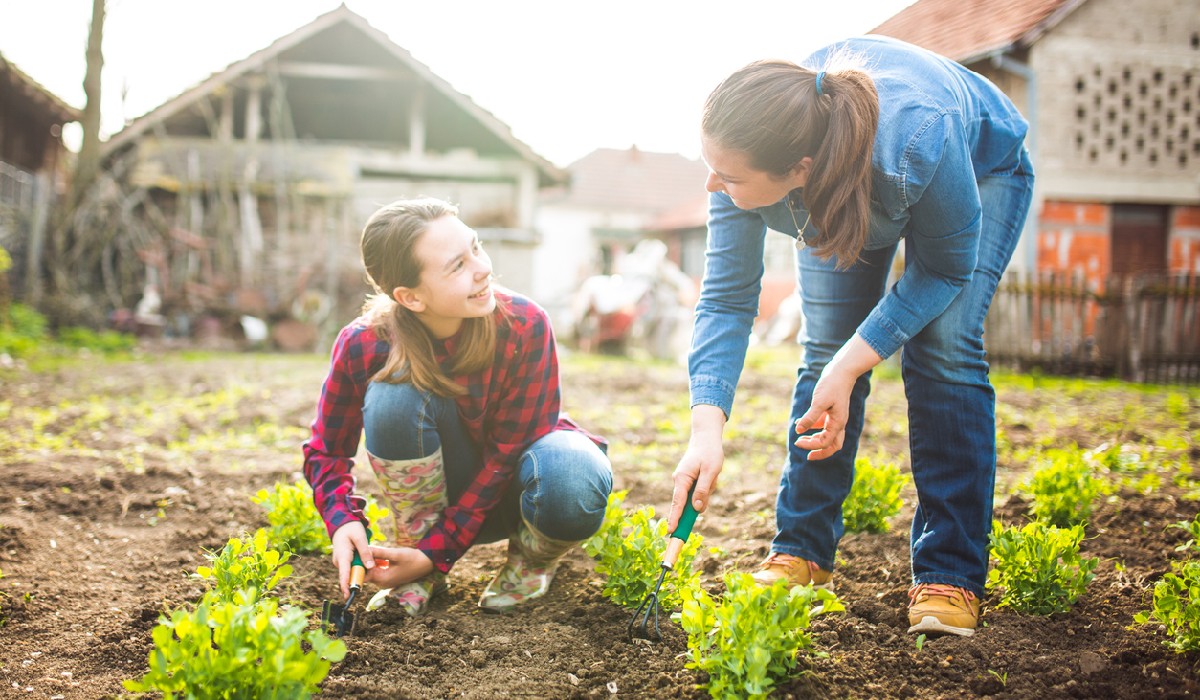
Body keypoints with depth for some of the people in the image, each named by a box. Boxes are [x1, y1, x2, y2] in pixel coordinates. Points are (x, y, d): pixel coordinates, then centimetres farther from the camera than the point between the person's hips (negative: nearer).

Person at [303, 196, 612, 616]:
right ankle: (412, 549, -9)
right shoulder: (363, 345, -23)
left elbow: (507, 454, -22)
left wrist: (436, 552, -26)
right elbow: (327, 450, -9)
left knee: (571, 482, -38)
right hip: (446, 485, 1)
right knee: (393, 394, -30)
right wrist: (344, 522, -29)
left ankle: (533, 559, -1)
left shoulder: (525, 325, -28)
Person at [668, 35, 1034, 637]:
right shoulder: (747, 157, -36)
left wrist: (850, 367, -35)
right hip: (841, 193, 3)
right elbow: (726, 297, -25)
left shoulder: (918, 139, -47)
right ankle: (802, 553, 5)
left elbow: (947, 270, -27)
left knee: (943, 351, -17)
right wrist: (707, 428, -38)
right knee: (825, 349, -7)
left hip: (981, 166, -3)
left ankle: (950, 575, -11)